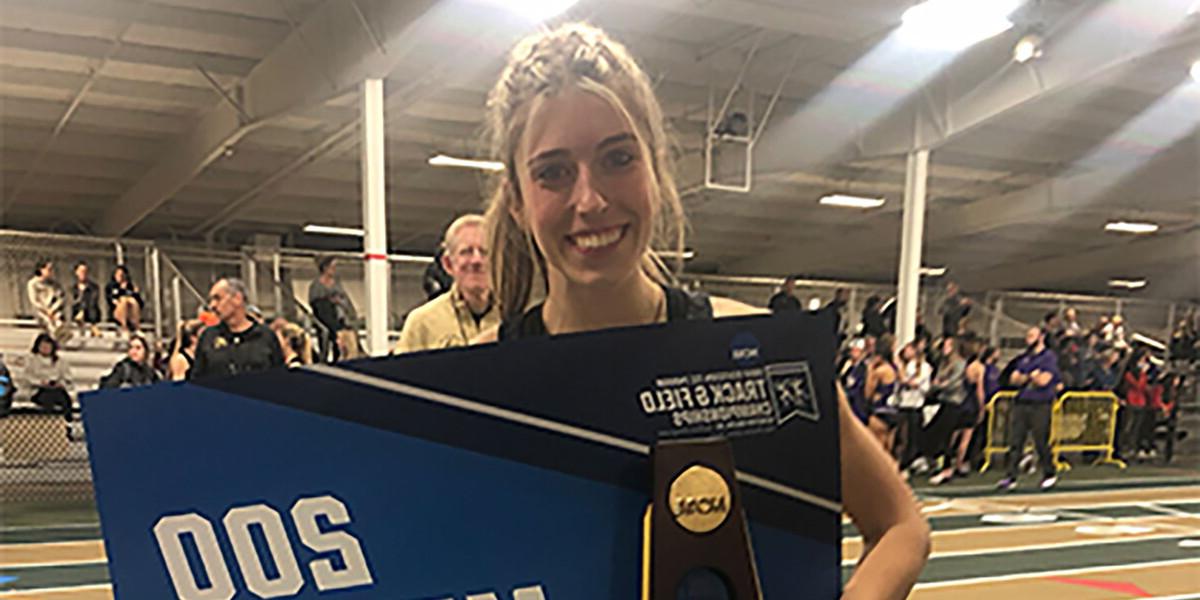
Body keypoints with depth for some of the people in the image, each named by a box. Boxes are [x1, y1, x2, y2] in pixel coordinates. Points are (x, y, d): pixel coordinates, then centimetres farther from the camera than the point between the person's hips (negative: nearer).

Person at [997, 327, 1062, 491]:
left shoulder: (1049, 357, -2)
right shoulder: (1024, 357, 18)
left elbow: (1043, 380, -13)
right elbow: (1013, 378, 11)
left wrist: (1025, 376, 1)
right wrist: (1032, 376, -4)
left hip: (1040, 405, -6)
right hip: (1021, 403, 6)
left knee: (1041, 442, -1)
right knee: (1015, 442, 0)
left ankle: (1050, 473, 19)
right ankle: (1011, 477, 1)